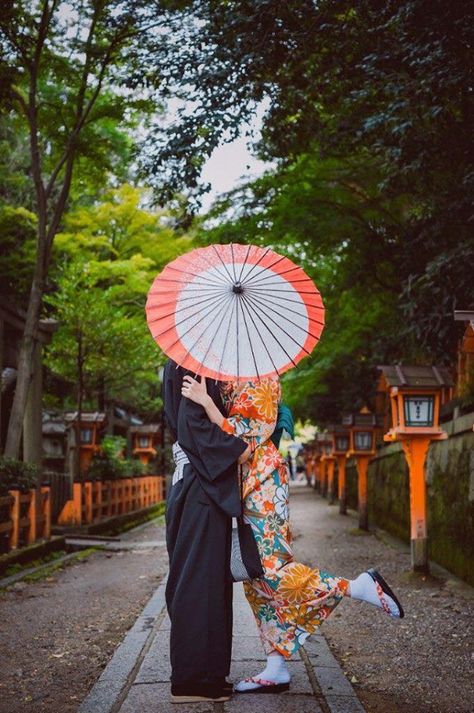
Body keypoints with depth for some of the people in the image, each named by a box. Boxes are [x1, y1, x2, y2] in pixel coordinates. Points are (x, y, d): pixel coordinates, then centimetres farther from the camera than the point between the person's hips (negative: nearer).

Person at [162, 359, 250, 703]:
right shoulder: (193, 370, -11)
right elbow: (192, 423, -21)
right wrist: (239, 449, -17)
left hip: (200, 490, 10)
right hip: (201, 493, -10)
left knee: (207, 580, 13)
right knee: (200, 580, -6)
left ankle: (205, 674, 20)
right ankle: (193, 680, -1)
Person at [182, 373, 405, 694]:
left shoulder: (259, 378, -11)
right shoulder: (236, 379, 16)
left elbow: (242, 436, -17)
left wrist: (205, 401, -23)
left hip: (261, 477, -9)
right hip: (245, 479, 9)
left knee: (271, 569, -14)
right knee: (256, 575, 6)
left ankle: (361, 586, -4)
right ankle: (277, 670, 9)